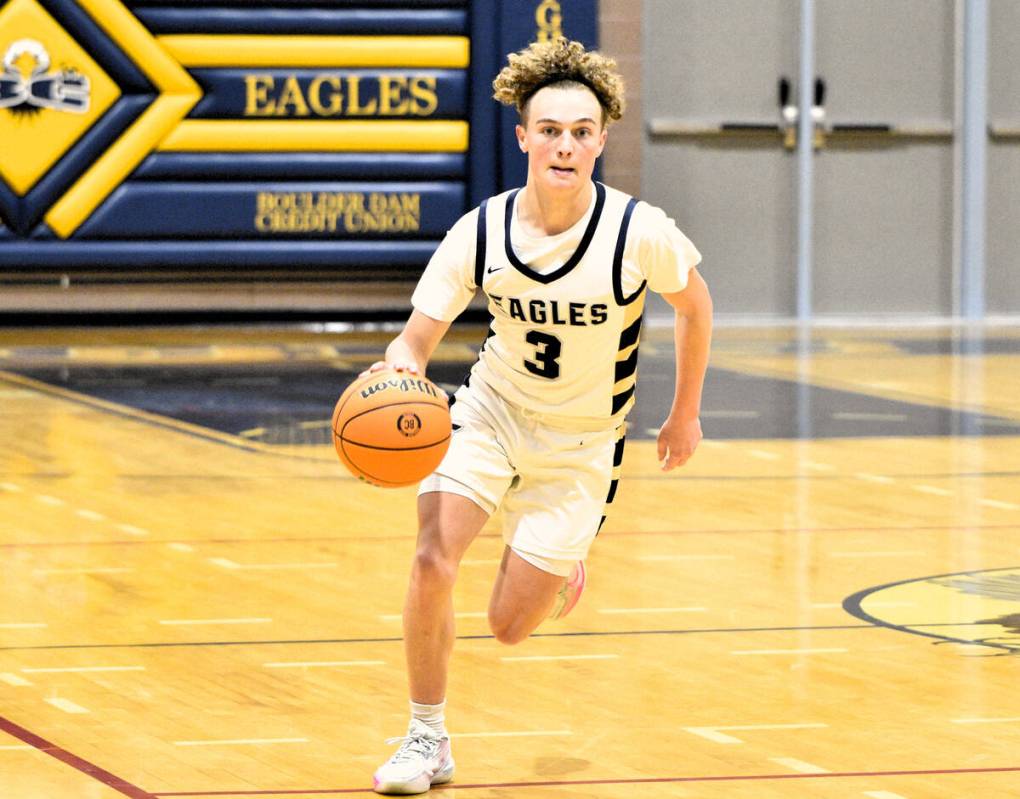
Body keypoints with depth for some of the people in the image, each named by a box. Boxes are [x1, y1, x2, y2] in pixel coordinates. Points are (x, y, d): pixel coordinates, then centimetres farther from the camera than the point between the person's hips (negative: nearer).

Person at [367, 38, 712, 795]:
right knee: (432, 561, -22)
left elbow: (695, 305, -1)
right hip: (492, 412, 1)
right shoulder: (480, 233, -17)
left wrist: (686, 414, 7)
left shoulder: (639, 232, -21)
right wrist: (396, 372, -38)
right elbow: (417, 339, -14)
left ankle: (565, 576, 38)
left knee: (510, 625, -1)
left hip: (580, 442, -1)